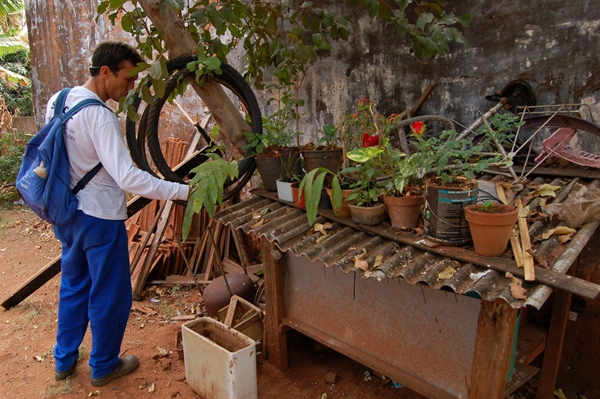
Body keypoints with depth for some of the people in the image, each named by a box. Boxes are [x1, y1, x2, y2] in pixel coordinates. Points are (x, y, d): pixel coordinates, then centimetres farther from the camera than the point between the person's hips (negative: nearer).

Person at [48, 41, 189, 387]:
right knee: (110, 295, 10)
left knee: (74, 287, 23)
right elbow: (126, 176, -33)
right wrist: (183, 191, -32)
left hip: (66, 213, 9)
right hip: (100, 218, -9)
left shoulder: (57, 101, 3)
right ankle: (104, 366, 28)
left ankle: (64, 360, 38)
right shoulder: (100, 116, -24)